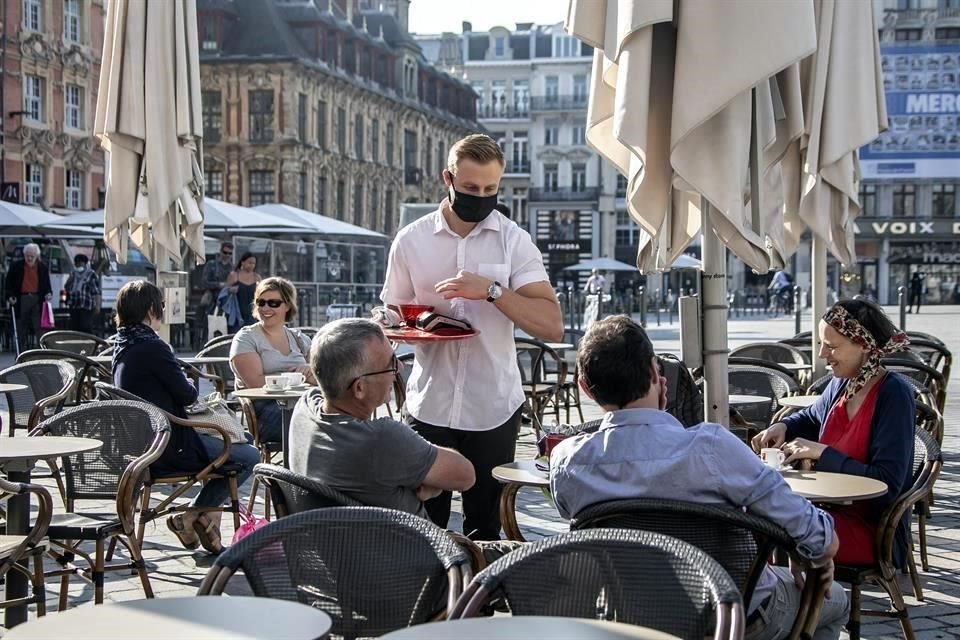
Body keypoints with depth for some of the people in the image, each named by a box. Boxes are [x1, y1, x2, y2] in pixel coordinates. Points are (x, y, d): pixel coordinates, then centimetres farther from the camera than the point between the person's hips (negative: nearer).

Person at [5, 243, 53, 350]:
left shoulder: (43, 267, 5)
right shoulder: (16, 266, 2)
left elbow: (47, 284, 11)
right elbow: (9, 283, 6)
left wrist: (49, 293, -8)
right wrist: (10, 296, -8)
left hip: (37, 300, 0)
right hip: (21, 300, 0)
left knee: (39, 327, -4)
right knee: (22, 329, 7)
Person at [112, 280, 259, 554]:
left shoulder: (122, 345, 10)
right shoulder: (152, 347, -19)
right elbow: (186, 395, -14)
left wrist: (183, 386, 3)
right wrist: (190, 385, 7)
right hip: (169, 446, -10)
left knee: (242, 439, 23)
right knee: (250, 457, -5)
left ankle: (208, 512, 20)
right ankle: (192, 516, 5)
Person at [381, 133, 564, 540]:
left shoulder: (514, 241, -1)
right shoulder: (410, 240, 3)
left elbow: (552, 326, -10)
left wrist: (492, 290, -21)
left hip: (494, 409, 0)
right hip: (428, 406, 1)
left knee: (486, 529, 10)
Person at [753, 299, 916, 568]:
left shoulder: (894, 394, -16)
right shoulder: (841, 384, 4)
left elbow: (887, 484, -22)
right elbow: (811, 418, 28)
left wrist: (822, 452, -20)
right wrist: (782, 427, 6)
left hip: (874, 534, -7)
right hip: (833, 510, 7)